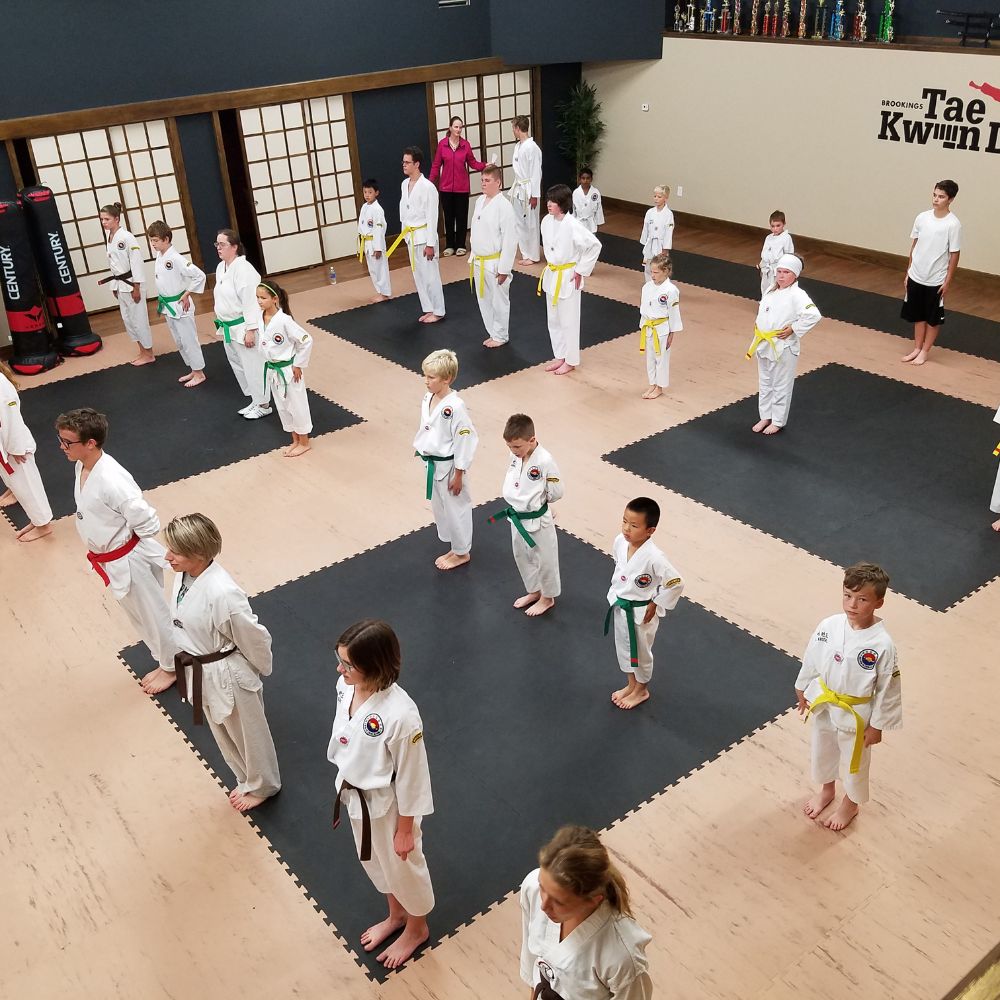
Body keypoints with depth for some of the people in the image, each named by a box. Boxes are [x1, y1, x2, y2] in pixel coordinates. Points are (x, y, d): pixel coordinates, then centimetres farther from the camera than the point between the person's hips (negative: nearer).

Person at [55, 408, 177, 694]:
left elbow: (148, 523, -28)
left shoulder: (111, 480, -34)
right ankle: (163, 657, 48)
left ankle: (171, 667, 38)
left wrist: (127, 542, -9)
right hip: (110, 560, 9)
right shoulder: (83, 465, -6)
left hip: (127, 560, -9)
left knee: (151, 612, 15)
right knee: (137, 612, 26)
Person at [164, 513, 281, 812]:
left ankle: (262, 785, 47)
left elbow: (254, 638, -22)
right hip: (199, 672, 8)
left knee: (248, 732, 20)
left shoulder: (222, 593, -36)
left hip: (227, 675, -8)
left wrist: (260, 671, -5)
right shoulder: (184, 575, -11)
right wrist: (192, 662, 18)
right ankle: (247, 779, 55)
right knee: (223, 734, 29)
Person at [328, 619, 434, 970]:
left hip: (387, 804, -7)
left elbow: (411, 776, -24)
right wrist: (345, 786, 15)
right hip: (356, 795, 7)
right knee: (375, 861, 30)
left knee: (402, 866, 21)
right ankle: (396, 915, 59)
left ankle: (416, 928, 51)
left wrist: (406, 829, -12)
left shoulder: (400, 715, -38)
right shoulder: (346, 686, -17)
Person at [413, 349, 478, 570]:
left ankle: (462, 553, 30)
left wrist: (458, 475, -16)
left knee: (455, 508, 10)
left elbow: (465, 441, -20)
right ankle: (455, 547, 40)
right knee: (439, 507, 21)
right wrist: (421, 450, 17)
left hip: (448, 466, -8)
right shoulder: (427, 398, -2)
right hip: (432, 463, 8)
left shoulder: (455, 407, -25)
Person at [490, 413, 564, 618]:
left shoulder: (545, 461, -27)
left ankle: (547, 597, 36)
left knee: (544, 559, 13)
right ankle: (534, 591, 47)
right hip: (517, 517, 7)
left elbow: (557, 492, -18)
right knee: (522, 556, 24)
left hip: (537, 520, -7)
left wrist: (536, 500, -8)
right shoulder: (515, 456, -6)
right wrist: (513, 499, -2)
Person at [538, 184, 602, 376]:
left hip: (568, 277, -7)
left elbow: (594, 245, -20)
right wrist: (550, 265, 14)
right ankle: (559, 356, 31)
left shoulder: (572, 226, -23)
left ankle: (571, 360, 19)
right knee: (553, 319, 16)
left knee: (569, 321, 5)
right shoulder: (546, 221, -2)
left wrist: (581, 270, -15)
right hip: (551, 274, 7)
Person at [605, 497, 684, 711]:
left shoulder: (653, 557, -34)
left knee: (640, 651, 17)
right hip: (620, 606, 6)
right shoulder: (619, 542, -15)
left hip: (641, 612, -6)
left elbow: (676, 584, -24)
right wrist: (616, 593, 9)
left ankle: (641, 689, 43)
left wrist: (654, 605, -16)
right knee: (623, 647, 24)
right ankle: (631, 684, 48)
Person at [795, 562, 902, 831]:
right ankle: (827, 790, 57)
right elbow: (811, 660, -1)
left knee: (854, 760, 21)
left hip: (855, 714, -4)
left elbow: (887, 689, -16)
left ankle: (850, 804, 50)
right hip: (823, 704, 4)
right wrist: (802, 690, 11)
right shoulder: (828, 626, -18)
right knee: (823, 749, 28)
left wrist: (877, 725, -8)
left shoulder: (883, 644, -28)